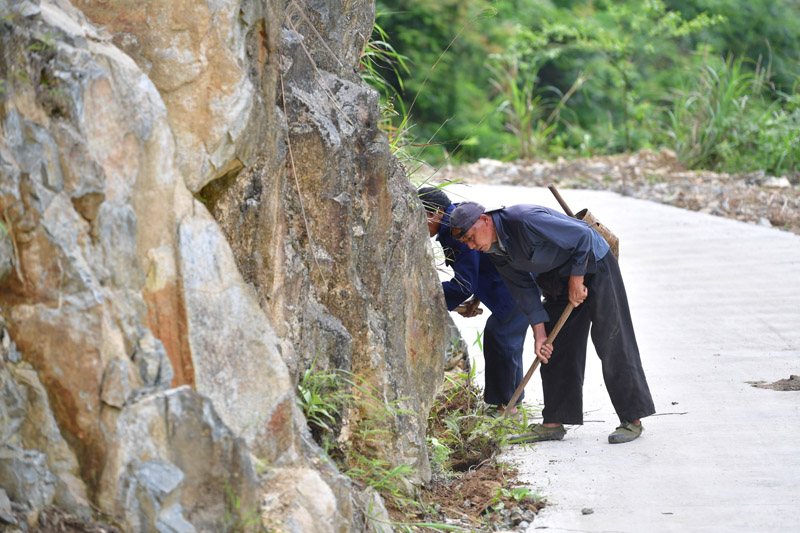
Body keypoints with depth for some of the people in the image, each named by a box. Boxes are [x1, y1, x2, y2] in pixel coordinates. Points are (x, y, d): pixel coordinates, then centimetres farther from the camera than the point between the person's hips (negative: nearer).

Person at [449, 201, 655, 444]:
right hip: (558, 278, 9)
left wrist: (577, 280, -21)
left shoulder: (525, 221, -32)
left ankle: (632, 420, -3)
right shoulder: (495, 250, -4)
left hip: (593, 266, -8)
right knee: (553, 349, 5)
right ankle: (553, 423, 9)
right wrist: (539, 333, -4)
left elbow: (582, 235, -29)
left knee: (611, 344, -8)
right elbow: (523, 289, 2)